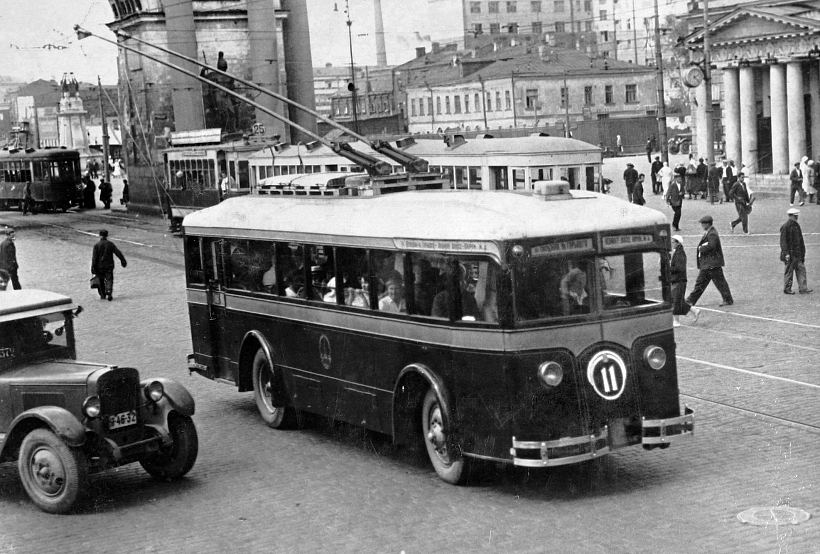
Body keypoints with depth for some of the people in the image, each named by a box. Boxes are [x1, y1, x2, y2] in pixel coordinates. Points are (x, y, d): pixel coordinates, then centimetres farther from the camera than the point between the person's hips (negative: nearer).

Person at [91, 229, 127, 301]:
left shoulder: (97, 245, -8)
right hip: (109, 266, 1)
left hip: (100, 266, -1)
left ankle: (102, 295, 23)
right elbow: (118, 253, 0)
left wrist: (93, 269, -8)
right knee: (109, 280, 1)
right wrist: (123, 261, 9)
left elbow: (94, 258, -10)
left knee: (100, 281, 15)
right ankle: (109, 293, -19)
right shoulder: (110, 244, -1)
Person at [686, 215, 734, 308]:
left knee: (720, 282, -2)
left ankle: (728, 300, 7)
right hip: (706, 264, 10)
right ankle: (691, 300, 13)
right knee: (700, 282, 10)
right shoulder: (707, 233, 15)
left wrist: (701, 248, -13)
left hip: (713, 264, -10)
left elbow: (711, 246, -26)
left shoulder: (712, 234, -17)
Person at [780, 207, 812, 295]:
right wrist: (786, 253, -21)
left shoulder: (796, 225, 11)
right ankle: (787, 289, 14)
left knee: (801, 269, 5)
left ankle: (803, 288, 7)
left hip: (798, 254, 8)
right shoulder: (785, 227, -14)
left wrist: (802, 251, 17)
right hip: (790, 254, -7)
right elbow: (783, 241, -16)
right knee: (789, 271, 2)